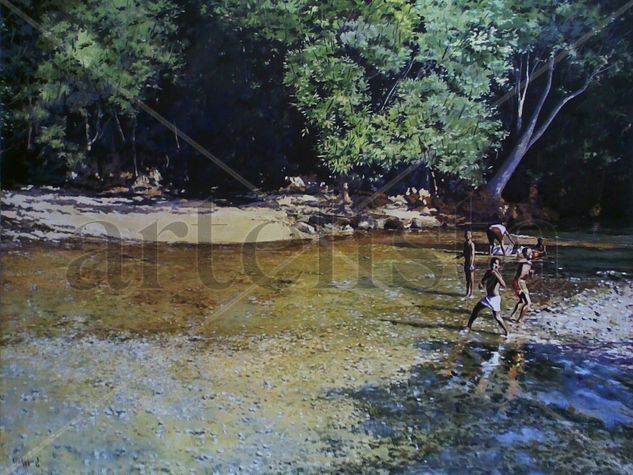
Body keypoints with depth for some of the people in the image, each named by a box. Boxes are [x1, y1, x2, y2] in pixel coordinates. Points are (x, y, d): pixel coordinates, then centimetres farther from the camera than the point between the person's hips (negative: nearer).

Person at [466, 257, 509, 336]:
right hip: (487, 297, 7)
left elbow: (503, 285, -36)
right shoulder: (488, 272, 4)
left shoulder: (498, 274, -18)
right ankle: (469, 326, 27)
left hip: (495, 298, -7)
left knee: (497, 317, -7)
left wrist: (496, 275, -41)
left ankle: (507, 332, 10)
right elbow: (483, 281, 15)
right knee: (475, 310, 12)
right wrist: (481, 284, -8)